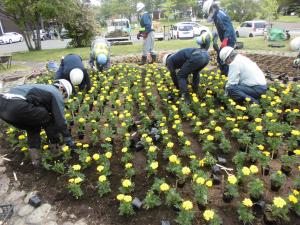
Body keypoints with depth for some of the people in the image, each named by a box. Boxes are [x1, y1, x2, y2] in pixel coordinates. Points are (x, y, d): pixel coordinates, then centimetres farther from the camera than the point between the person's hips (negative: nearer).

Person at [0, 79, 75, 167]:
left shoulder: (44, 88, 35)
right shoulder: (56, 94, 10)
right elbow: (60, 120, 7)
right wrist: (68, 139, 20)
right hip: (17, 106, -9)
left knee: (32, 127, 28)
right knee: (48, 119, 14)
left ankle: (35, 158, 21)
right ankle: (56, 148, 26)